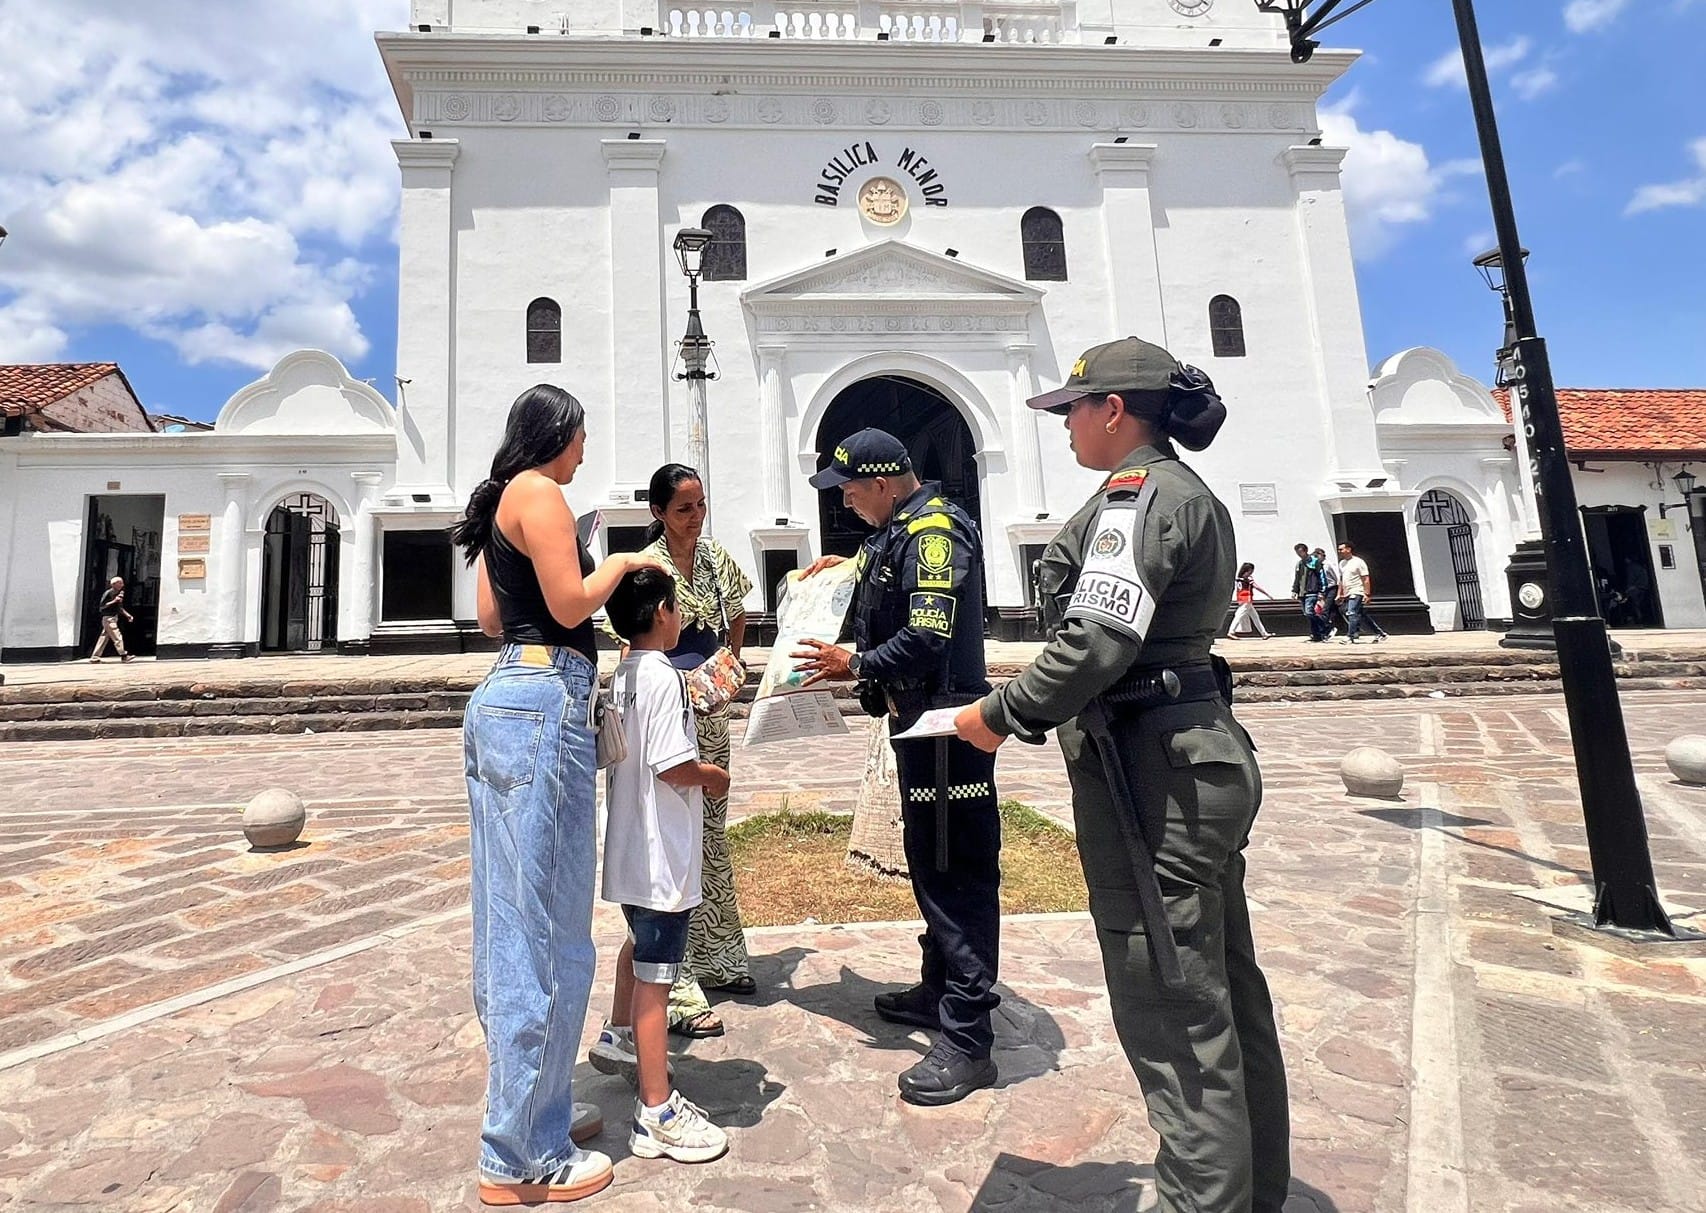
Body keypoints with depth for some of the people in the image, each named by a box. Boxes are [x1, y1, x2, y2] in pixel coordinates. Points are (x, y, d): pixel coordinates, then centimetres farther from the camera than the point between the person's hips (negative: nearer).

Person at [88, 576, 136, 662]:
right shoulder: (108, 593, -12)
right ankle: (124, 656, -11)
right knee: (117, 637, -10)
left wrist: (128, 615, 9)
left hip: (114, 618, 9)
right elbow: (101, 607, -15)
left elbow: (120, 608, 20)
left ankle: (95, 657, 16)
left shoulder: (118, 594, 13)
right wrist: (113, 601, -21)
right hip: (108, 618, -9)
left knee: (104, 638, 11)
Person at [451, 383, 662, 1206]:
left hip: (504, 699, 10)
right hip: (543, 705, -10)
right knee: (546, 930, -3)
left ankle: (531, 1111, 29)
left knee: (513, 923, 14)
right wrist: (620, 563, 3)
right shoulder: (537, 491, -6)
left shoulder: (499, 501, 21)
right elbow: (570, 606, -13)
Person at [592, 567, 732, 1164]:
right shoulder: (664, 677, -20)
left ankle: (618, 1038, 51)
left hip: (629, 845, 10)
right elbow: (674, 766, -25)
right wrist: (715, 777, -8)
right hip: (662, 852, -10)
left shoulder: (621, 676, 7)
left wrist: (696, 771, 15)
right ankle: (657, 1114, 8)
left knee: (640, 941, 30)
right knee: (655, 976, -2)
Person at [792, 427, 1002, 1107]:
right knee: (929, 865, 20)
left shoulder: (935, 531, -16)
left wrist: (855, 666, -16)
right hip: (920, 720, 11)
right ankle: (939, 992, 37)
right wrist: (852, 567, 19)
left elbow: (928, 635, -25)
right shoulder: (900, 530, 15)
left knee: (956, 874, -5)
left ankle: (967, 1040, 5)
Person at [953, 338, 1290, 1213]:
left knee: (1171, 1014, 0)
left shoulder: (1136, 493, -13)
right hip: (1200, 750, 11)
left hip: (1149, 768, -11)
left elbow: (1096, 641, -24)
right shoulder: (1191, 494, 16)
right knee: (1225, 992, 20)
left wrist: (1001, 714, -11)